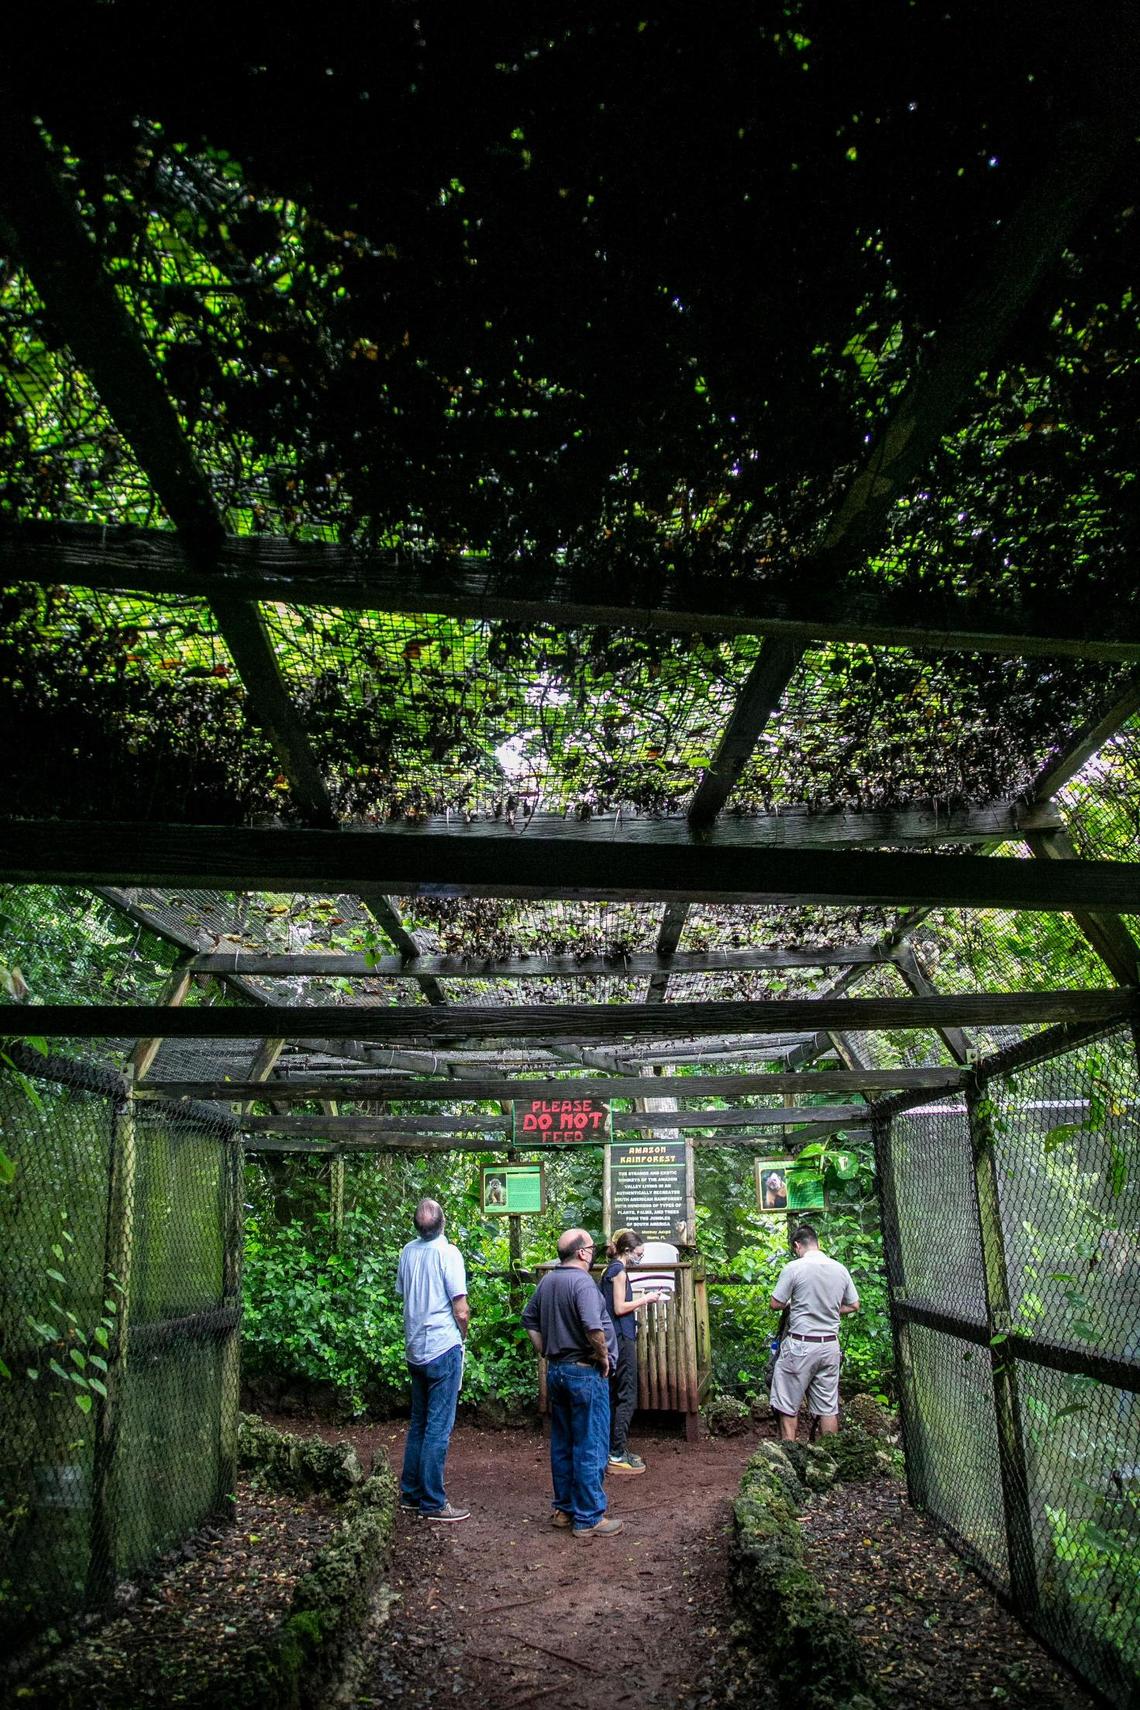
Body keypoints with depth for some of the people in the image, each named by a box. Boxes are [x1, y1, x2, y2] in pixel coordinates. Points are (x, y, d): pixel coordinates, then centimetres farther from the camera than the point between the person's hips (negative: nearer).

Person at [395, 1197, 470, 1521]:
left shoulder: (408, 1251, 2)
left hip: (415, 1349, 6)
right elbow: (461, 1311, -17)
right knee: (439, 1428, 1)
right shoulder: (447, 1252, -16)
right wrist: (462, 1335, 3)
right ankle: (433, 1503, 6)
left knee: (418, 1423, 17)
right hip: (443, 1348, -6)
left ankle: (410, 1494, 24)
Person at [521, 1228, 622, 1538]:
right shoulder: (582, 1282, -20)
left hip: (556, 1370, 8)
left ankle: (564, 1509, 26)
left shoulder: (547, 1281, 7)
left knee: (562, 1444, 16)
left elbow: (529, 1320, 17)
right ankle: (589, 1518, 7)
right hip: (585, 1373, -8)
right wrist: (603, 1357, -14)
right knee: (590, 1448, 1)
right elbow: (594, 1328, -30)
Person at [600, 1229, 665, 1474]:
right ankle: (618, 1455, -3)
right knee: (626, 1397, -5)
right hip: (621, 1338, -10)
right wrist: (645, 1299, -8)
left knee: (615, 1396, 14)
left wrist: (642, 1302, 14)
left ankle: (614, 1449, 20)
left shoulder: (611, 1270, 15)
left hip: (614, 1337, 10)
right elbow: (619, 1308, -18)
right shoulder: (619, 1270, -13)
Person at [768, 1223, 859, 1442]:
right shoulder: (841, 1269, 2)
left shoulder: (793, 1268, -13)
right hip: (831, 1344, 5)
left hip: (800, 1345, -5)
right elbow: (854, 1306, 12)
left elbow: (775, 1304, -8)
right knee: (828, 1407, 13)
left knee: (788, 1406, 6)